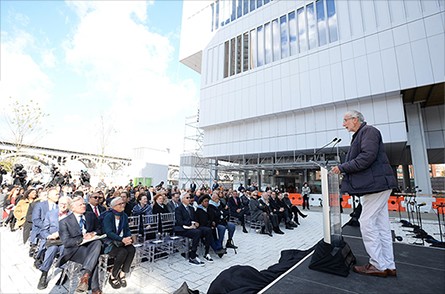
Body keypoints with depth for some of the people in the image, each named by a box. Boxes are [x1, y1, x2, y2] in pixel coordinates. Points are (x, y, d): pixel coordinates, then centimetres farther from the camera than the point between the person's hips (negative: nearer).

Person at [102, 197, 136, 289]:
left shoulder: (124, 216, 4)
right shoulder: (108, 216, -14)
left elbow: (127, 229, 6)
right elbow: (109, 232, -22)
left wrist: (128, 238, -16)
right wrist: (122, 239, -32)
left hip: (121, 240, 5)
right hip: (109, 241, -5)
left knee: (132, 249, -22)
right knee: (123, 252, -29)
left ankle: (122, 274, -5)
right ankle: (113, 276, -6)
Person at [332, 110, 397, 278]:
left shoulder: (368, 131, -9)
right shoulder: (360, 135, 20)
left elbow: (367, 157, -22)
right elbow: (357, 160, 19)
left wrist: (342, 168, -17)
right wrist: (342, 169, 7)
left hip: (376, 184, -10)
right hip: (375, 184, 10)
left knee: (367, 223, -6)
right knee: (381, 225, 11)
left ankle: (379, 265, 5)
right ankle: (388, 265, 19)